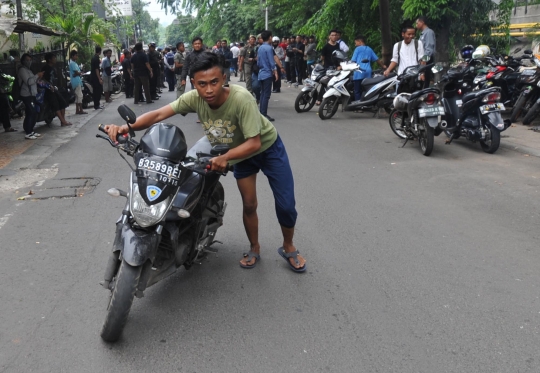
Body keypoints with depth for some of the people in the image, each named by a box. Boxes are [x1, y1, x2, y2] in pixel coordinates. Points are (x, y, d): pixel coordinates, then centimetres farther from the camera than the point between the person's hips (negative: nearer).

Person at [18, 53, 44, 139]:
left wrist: (38, 77, 4)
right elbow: (28, 81, -21)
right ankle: (28, 133, -10)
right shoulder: (22, 70, -9)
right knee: (30, 114, -12)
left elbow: (33, 81, 22)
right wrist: (37, 75, -13)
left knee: (34, 113, 10)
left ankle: (31, 131, 18)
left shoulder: (28, 70, 24)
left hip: (32, 95, 10)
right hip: (27, 95, -10)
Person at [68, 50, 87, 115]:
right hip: (76, 81, -10)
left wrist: (78, 73, -7)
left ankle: (77, 110, 13)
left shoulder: (74, 63, 20)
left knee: (77, 96, 11)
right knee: (80, 95, -10)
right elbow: (77, 72, -20)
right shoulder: (72, 63, -11)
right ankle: (80, 110, -10)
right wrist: (79, 73, -2)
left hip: (77, 81, 10)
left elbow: (79, 72, 11)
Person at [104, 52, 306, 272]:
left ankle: (288, 248, 24)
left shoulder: (241, 98, -38)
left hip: (268, 147, -3)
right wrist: (125, 127, -43)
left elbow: (254, 142, -36)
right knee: (249, 205, 10)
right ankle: (254, 249, 32)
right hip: (240, 153, 4)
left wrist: (225, 157, -47)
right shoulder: (194, 98, -25)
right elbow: (158, 114, -29)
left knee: (285, 205, -1)